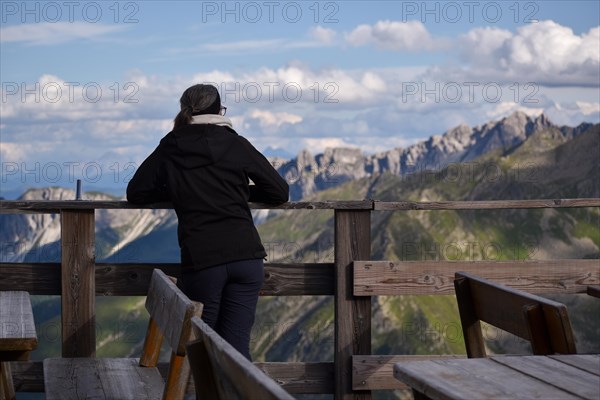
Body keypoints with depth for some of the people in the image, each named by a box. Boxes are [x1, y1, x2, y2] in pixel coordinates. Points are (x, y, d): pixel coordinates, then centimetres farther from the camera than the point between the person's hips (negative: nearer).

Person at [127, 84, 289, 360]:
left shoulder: (168, 151, 7)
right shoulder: (235, 145, 6)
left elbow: (136, 193, 17)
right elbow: (280, 192, 11)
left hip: (201, 261, -1)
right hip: (246, 256, 1)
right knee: (236, 346, 2)